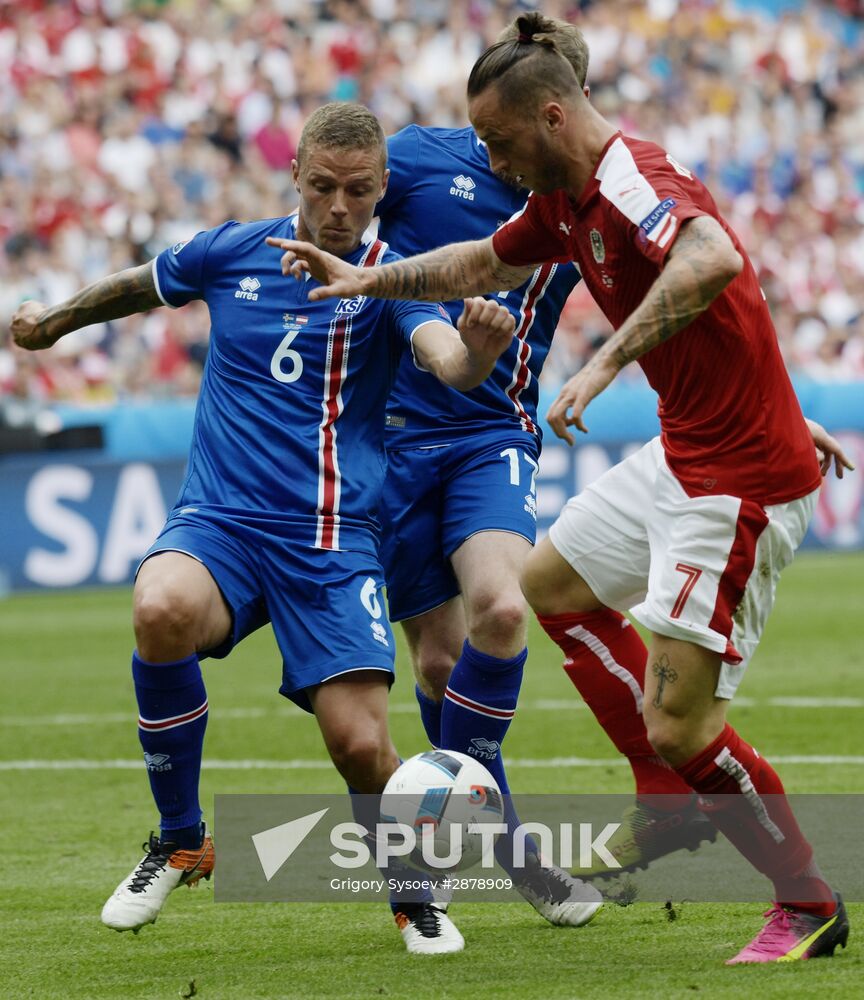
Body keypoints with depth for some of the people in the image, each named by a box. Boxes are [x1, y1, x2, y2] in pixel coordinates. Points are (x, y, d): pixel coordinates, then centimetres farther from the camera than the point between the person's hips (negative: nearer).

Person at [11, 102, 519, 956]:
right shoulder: (230, 253, 5)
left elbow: (447, 360, -23)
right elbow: (137, 288, 27)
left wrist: (478, 350, -46)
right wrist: (52, 322, 39)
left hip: (331, 539, -1)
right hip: (218, 520, 1)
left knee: (360, 744, -16)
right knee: (162, 613, -33)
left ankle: (412, 892, 18)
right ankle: (180, 843, -10)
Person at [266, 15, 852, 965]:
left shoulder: (632, 180, -23)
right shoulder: (566, 198, 9)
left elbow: (714, 259, -44)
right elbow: (485, 263, 29)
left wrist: (607, 362, -46)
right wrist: (369, 279, 27)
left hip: (740, 476, -11)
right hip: (681, 455, 11)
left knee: (677, 722, -11)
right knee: (549, 582, 25)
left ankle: (810, 905, 7)